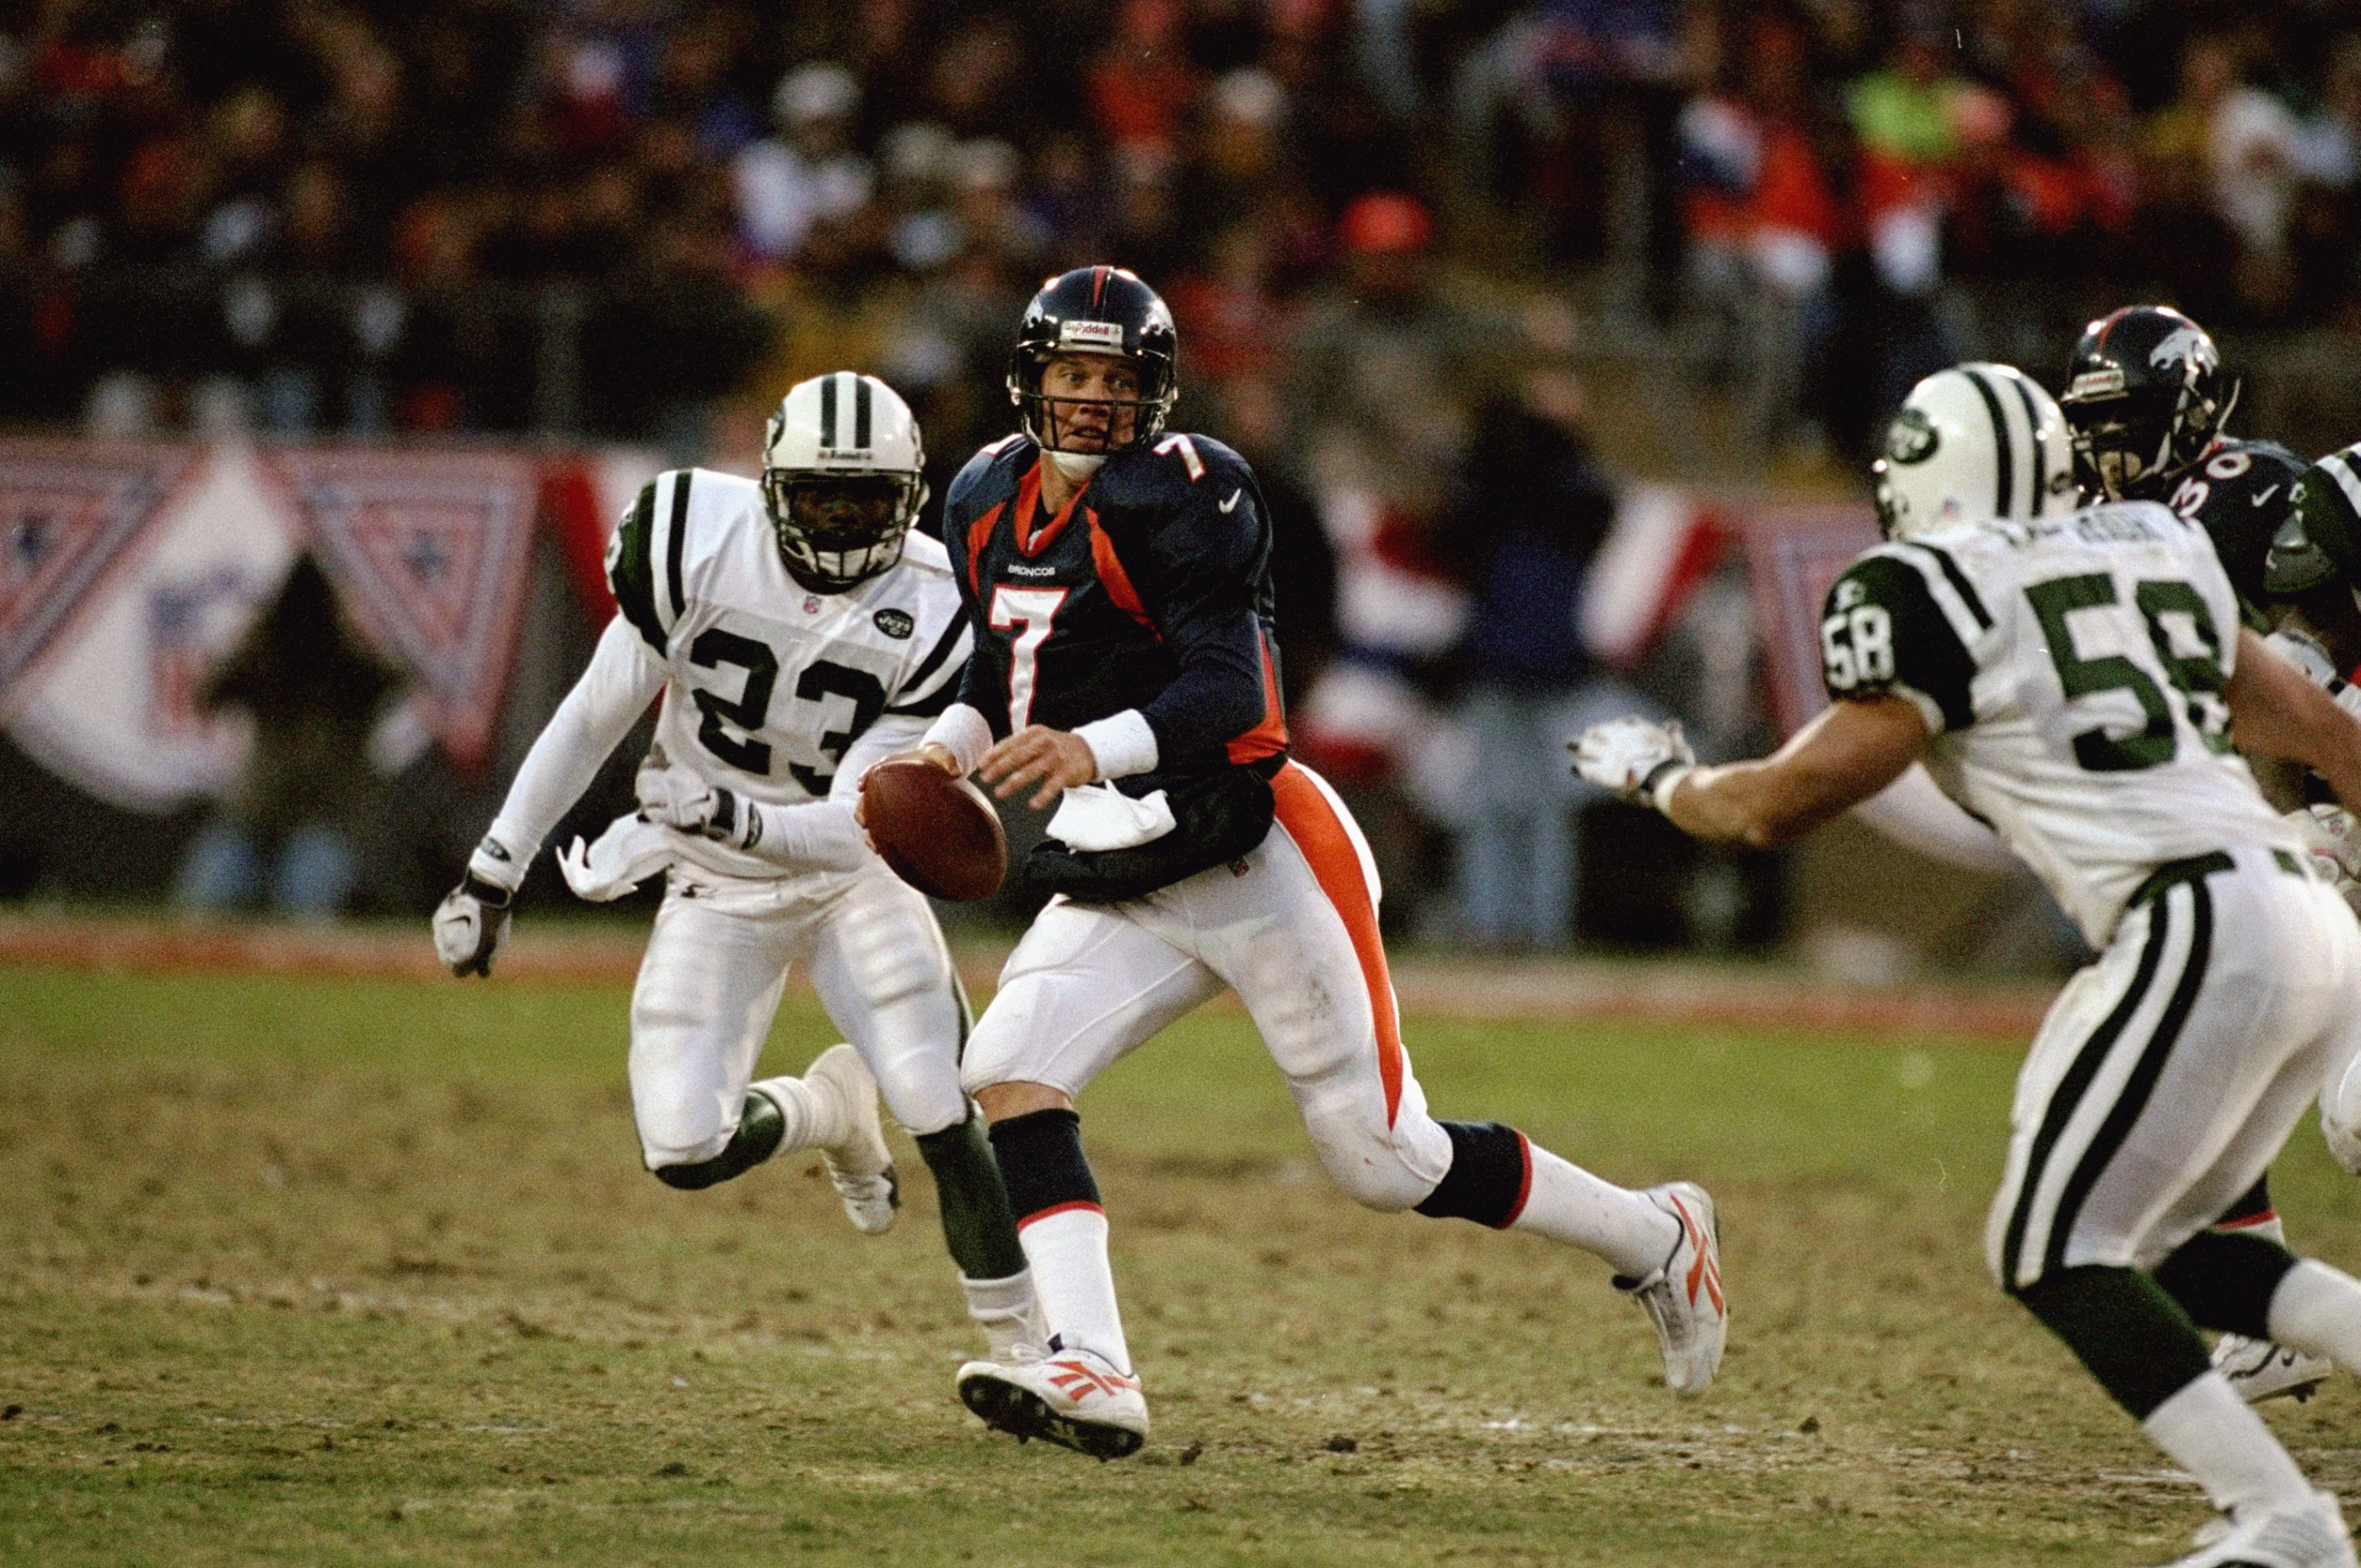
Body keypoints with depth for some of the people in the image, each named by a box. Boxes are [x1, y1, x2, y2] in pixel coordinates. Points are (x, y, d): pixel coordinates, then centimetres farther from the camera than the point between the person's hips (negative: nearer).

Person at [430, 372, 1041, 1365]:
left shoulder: (932, 612, -21)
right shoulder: (700, 545, -20)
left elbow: (857, 825, -23)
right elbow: (596, 716, -8)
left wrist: (736, 816, -43)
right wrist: (493, 871, -5)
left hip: (848, 871, -1)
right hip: (715, 885, 1)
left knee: (945, 1118, -17)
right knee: (684, 1152, -11)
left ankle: (1024, 1348, -1)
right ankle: (825, 1110, 23)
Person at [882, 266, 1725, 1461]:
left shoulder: (1181, 498, -18)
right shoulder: (988, 500, 6)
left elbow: (1231, 691, -26)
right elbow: (1001, 672, 18)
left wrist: (1091, 750, -42)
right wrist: (945, 752, -3)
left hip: (1259, 865, -7)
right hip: (1121, 888, 7)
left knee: (1385, 1160, -1)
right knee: (1009, 1073, -17)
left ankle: (1656, 1241, 20)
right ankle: (1091, 1374, -24)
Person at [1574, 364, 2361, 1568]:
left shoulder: (1929, 593, -2)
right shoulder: (2153, 555, 20)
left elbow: (1779, 805, 2)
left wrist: (1656, 777, 22)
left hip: (2203, 931, -8)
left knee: (2054, 1254, -2)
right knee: (2152, 1247, 18)